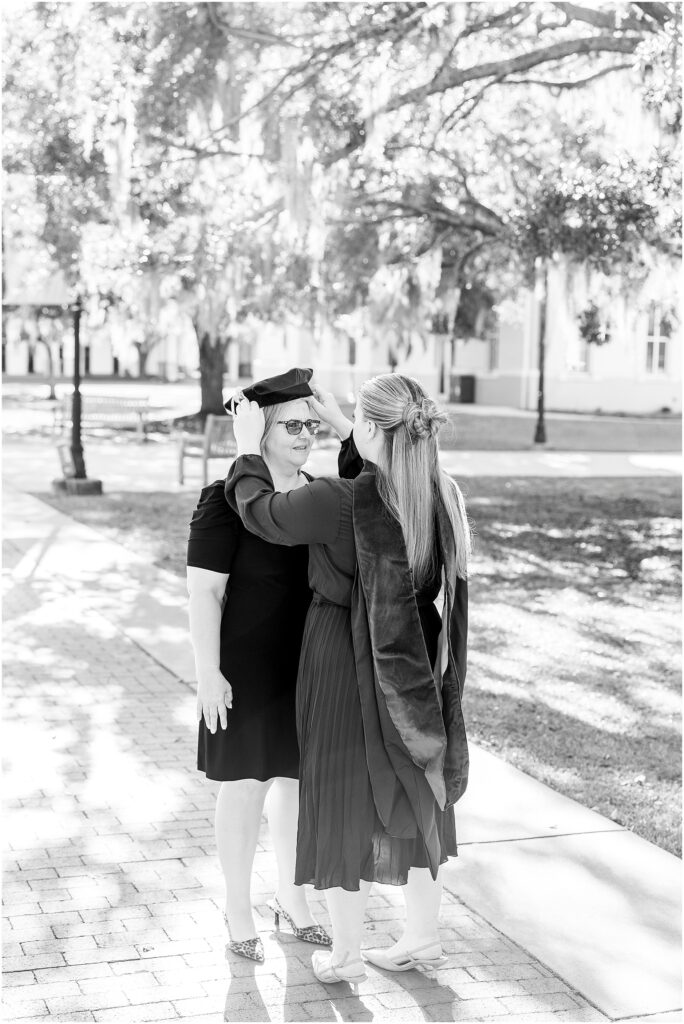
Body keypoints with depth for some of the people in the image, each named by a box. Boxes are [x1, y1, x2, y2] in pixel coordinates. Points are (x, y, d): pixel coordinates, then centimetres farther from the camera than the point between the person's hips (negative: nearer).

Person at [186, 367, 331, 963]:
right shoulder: (226, 500, -13)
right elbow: (205, 591, -14)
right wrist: (208, 673, -17)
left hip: (310, 667, 6)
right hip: (248, 668, -5)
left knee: (299, 780, 14)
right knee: (246, 785, 5)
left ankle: (291, 898, 32)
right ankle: (238, 912, 21)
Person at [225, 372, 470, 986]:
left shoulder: (339, 503, -25)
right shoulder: (443, 494, -6)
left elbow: (259, 511, -8)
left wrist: (249, 448, 8)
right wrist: (340, 429, 20)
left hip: (346, 663, -5)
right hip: (413, 663, 6)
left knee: (343, 801, 10)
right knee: (411, 798, 19)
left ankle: (346, 955, 23)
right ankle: (424, 937, 32)